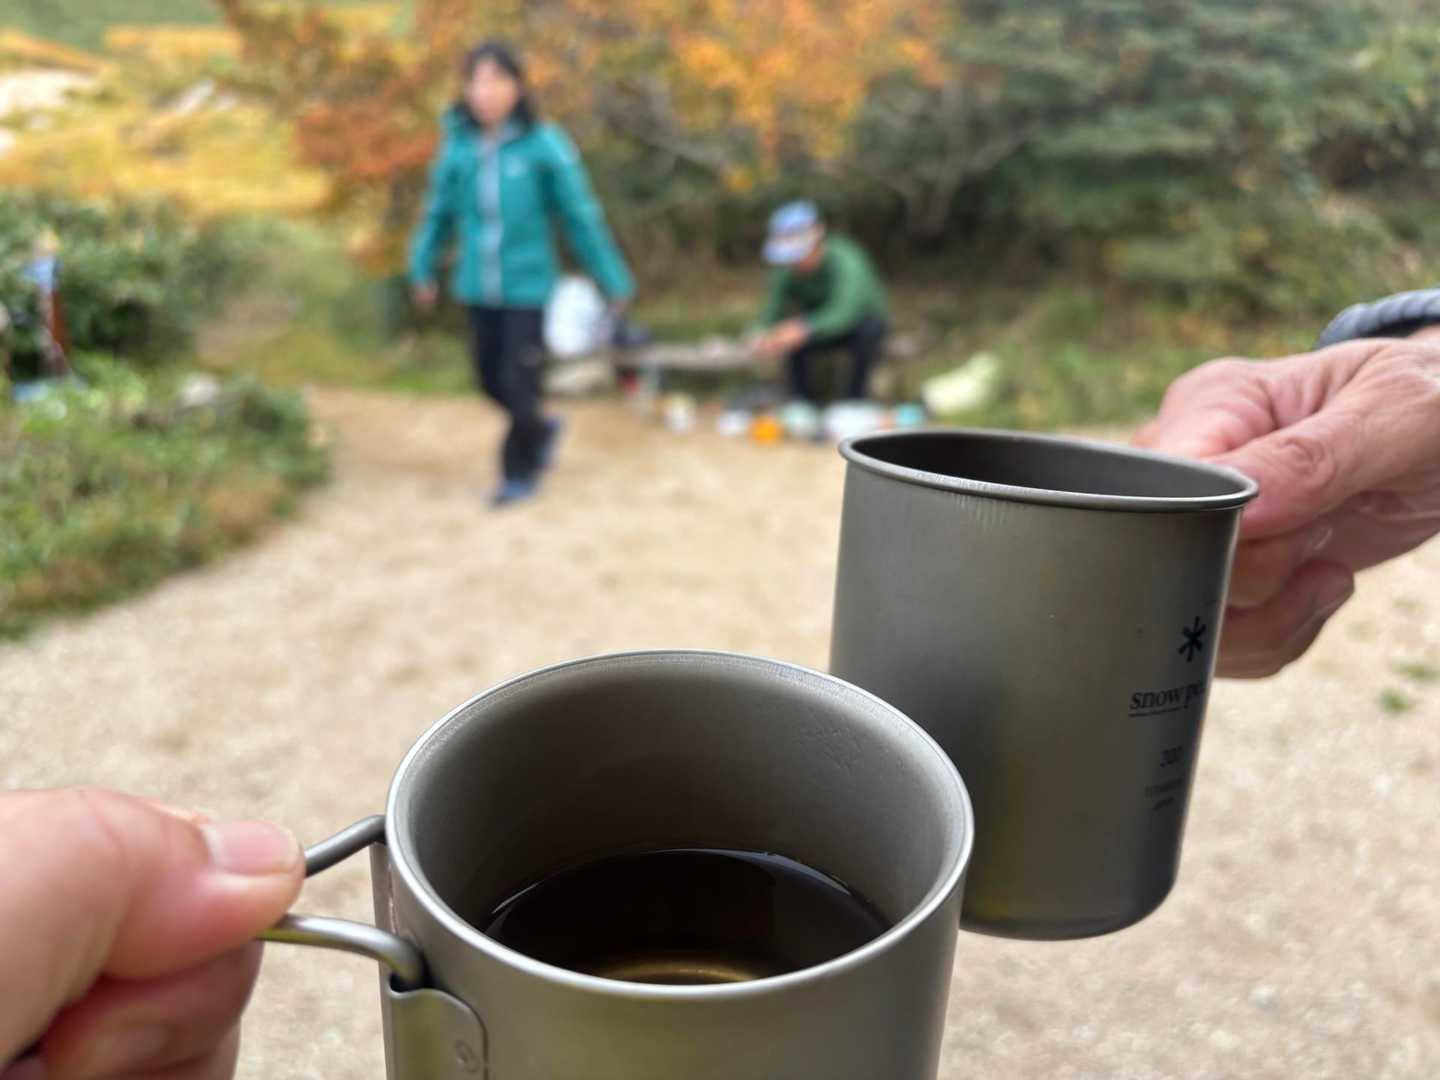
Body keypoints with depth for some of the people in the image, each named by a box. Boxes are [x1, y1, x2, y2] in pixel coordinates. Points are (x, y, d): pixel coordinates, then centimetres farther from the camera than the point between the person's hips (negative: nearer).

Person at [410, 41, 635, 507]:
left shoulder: (543, 145, -11)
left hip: (527, 285, -4)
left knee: (520, 384, -2)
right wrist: (422, 269, 15)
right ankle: (542, 429, 43)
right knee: (491, 381, 14)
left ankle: (519, 470, 21)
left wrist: (613, 280, -2)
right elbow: (440, 212, 11)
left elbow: (580, 215, -6)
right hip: (478, 289, 4)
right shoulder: (457, 145, -2)